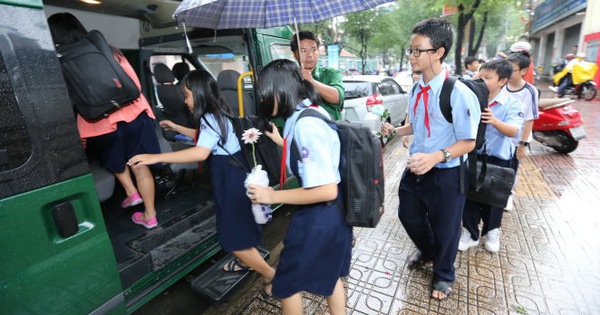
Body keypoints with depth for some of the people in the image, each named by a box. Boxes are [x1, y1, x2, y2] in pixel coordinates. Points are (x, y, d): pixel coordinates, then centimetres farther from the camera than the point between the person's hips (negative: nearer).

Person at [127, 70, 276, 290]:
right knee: (235, 228, 25)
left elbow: (201, 153, -37)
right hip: (232, 176, 10)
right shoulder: (218, 114, 11)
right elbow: (204, 138, 31)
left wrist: (155, 157, -35)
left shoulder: (210, 118, -20)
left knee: (234, 237, -1)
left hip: (232, 180, -10)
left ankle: (270, 274, 13)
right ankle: (245, 260, 46)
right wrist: (176, 128, 35)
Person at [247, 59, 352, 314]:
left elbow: (326, 190, -29)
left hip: (319, 216, -9)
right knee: (330, 275, 28)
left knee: (287, 283, 16)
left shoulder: (305, 125, -27)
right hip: (330, 212, 9)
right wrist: (281, 141, 11)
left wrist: (273, 196, -21)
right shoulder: (313, 111, 4)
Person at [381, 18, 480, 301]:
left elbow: (468, 142, -19)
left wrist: (436, 157, -36)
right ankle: (426, 250, 59)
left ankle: (443, 275, 48)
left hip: (445, 174, -6)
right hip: (415, 168, 7)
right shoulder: (416, 90, 1)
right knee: (409, 216, 23)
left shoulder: (459, 94, -22)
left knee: (444, 229, 15)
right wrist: (395, 130, -4)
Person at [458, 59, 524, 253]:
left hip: (498, 158, -1)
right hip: (473, 155, 2)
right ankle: (470, 233, 25)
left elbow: (513, 131, -23)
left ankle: (492, 232, 38)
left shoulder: (512, 104, -10)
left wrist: (495, 122, -41)